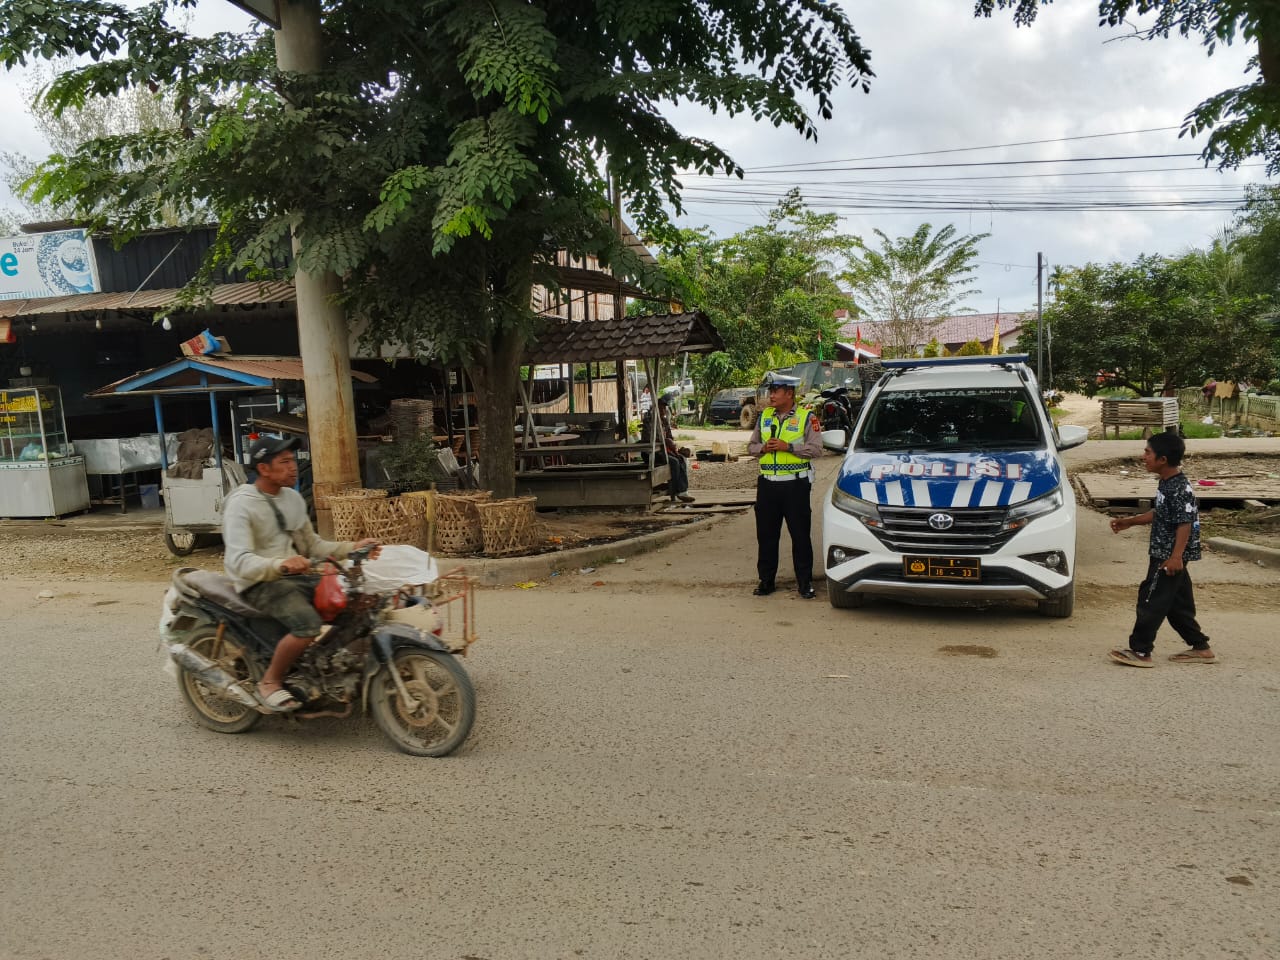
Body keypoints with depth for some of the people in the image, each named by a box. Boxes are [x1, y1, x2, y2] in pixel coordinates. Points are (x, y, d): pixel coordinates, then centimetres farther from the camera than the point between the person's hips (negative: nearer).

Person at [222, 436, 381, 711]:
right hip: (261, 583, -8)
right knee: (309, 625, -32)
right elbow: (239, 561, -26)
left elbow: (312, 545, 15)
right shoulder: (241, 504, -15)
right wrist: (280, 564, -44)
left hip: (296, 575, 8)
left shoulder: (293, 498, 10)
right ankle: (270, 682, -8)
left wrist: (353, 547, 0)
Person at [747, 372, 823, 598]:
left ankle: (805, 582, 10)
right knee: (766, 535, 8)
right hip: (767, 483, 4)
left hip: (795, 483, -4)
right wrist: (763, 448, -5)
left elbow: (816, 449, -10)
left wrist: (788, 446, -17)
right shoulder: (764, 416, 13)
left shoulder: (806, 417, -2)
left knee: (800, 535, 1)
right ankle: (766, 580, 18)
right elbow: (751, 446, 17)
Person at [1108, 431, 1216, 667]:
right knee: (1178, 604, 16)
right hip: (1163, 554, 10)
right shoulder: (1166, 484, 10)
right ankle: (1200, 648, 25)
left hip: (1169, 557, -10)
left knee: (1151, 601, -5)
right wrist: (1130, 522, 21)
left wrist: (1176, 556, -28)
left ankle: (1140, 651, 2)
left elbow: (1185, 523, -24)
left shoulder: (1180, 488, -19)